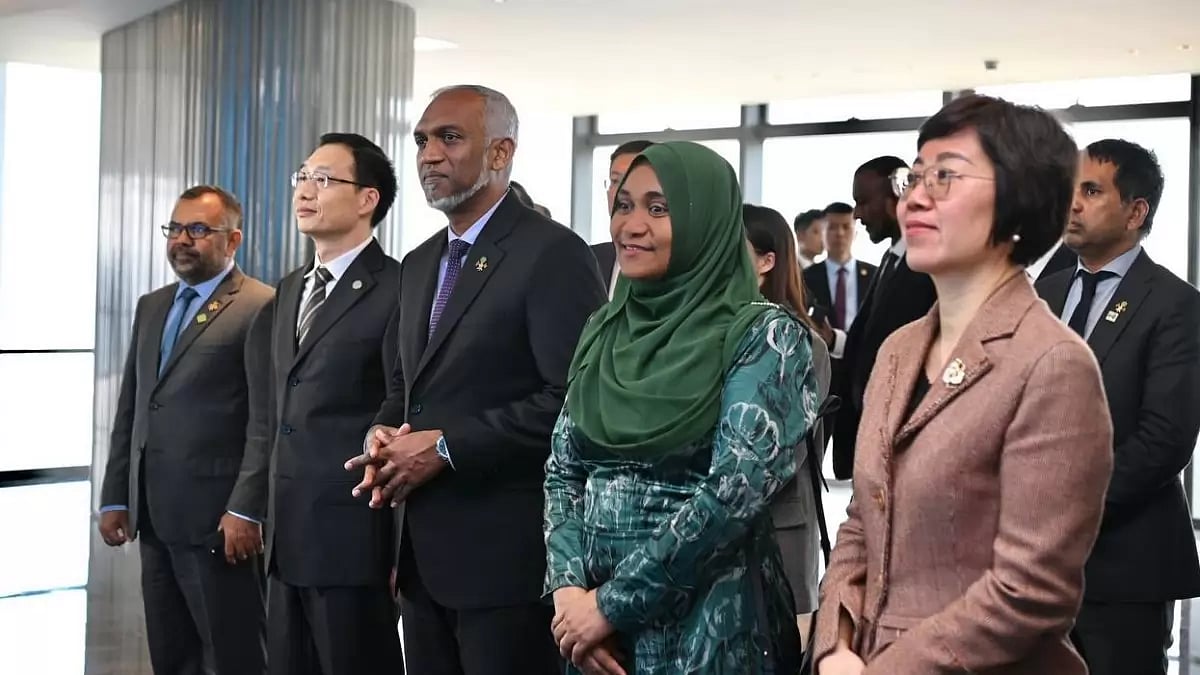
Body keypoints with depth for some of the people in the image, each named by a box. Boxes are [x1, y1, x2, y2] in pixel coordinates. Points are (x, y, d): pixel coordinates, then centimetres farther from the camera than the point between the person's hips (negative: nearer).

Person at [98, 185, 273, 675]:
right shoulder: (151, 306, 17)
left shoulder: (261, 308, -8)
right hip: (155, 518, 7)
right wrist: (115, 497, 12)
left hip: (218, 519, -7)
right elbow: (129, 409, 17)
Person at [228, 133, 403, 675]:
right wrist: (249, 507, 14)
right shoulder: (289, 291, 16)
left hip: (355, 540, -8)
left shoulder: (395, 291, -10)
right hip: (287, 540, 8)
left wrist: (403, 550, -14)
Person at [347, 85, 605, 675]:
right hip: (425, 554, 8)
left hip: (507, 553, -8)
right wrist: (384, 434, 2)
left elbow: (574, 398, -19)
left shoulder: (552, 254, -11)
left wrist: (447, 446, -18)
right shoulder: (420, 263, 16)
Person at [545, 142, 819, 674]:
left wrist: (613, 603, -18)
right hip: (590, 601, 5)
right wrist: (569, 588, -11)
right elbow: (563, 470, 6)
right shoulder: (605, 329, 7)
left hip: (704, 622, -5)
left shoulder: (764, 335, -10)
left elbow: (739, 486, -19)